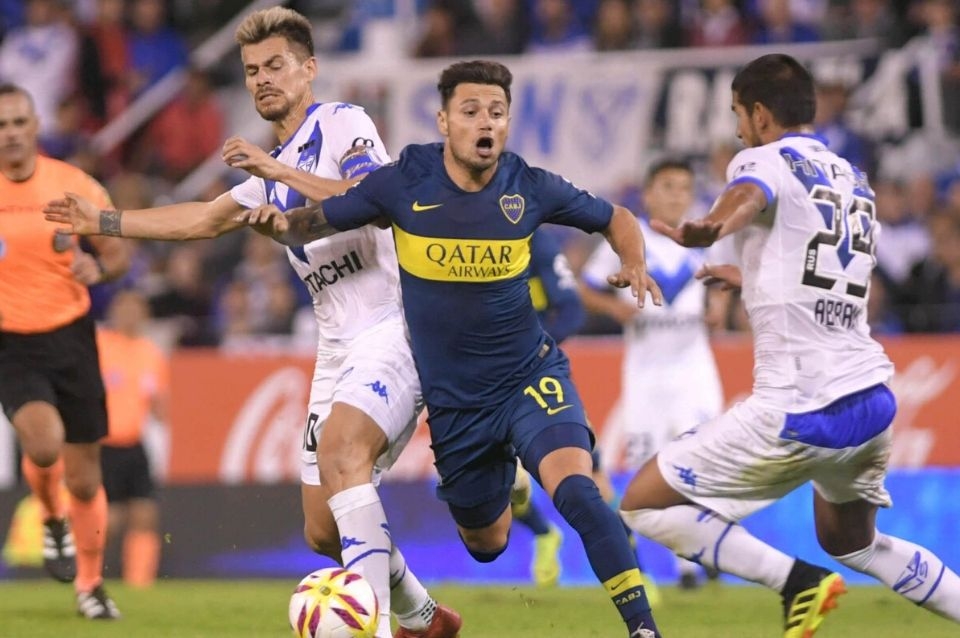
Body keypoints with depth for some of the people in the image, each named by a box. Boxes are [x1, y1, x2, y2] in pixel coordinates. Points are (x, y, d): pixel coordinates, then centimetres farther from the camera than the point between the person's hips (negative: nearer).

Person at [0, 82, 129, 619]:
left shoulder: (76, 186, -4)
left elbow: (119, 253, 5)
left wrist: (97, 267, -17)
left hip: (70, 337, 1)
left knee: (84, 476, 4)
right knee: (43, 440, -27)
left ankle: (90, 583, 26)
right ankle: (53, 519, 7)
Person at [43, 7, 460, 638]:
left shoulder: (343, 123, -4)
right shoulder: (273, 169, 22)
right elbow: (204, 219, 35)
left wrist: (281, 171, -23)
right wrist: (103, 221, 36)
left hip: (394, 330, -9)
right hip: (339, 345, 9)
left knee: (340, 447, -33)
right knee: (324, 532, 5)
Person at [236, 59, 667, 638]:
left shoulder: (530, 189, -11)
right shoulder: (404, 184, -12)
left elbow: (616, 219, 5)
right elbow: (316, 222, -4)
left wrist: (635, 265, -15)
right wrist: (280, 222, -27)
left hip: (529, 376, -2)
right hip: (453, 400, 2)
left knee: (575, 487, -29)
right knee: (486, 543, 17)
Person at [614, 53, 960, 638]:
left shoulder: (766, 160, -2)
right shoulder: (856, 182, 20)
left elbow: (746, 198, -27)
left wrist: (707, 231, -43)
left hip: (801, 410, -8)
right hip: (874, 399, 8)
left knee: (645, 505, 2)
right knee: (853, 544, 30)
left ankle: (799, 582, -11)